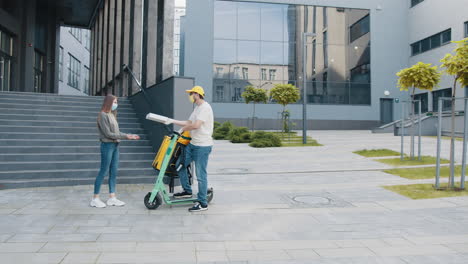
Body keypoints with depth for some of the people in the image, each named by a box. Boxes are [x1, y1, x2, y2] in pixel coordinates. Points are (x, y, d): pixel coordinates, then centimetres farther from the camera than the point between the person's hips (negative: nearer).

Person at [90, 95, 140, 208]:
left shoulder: (112, 115, 13)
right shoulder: (103, 115, -10)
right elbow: (108, 133, -15)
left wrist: (130, 135, 8)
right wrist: (125, 136, -13)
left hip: (115, 146, 8)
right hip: (107, 145, -8)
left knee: (113, 172, 9)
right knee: (103, 172, -3)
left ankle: (112, 198, 15)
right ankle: (95, 199, 7)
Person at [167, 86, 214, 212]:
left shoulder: (205, 107, -16)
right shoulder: (197, 108, 17)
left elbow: (196, 125, -26)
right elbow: (189, 123, 24)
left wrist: (183, 129, -9)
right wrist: (172, 121, 21)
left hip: (203, 146, -10)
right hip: (193, 144, 10)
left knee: (200, 174, -5)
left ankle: (203, 203, 5)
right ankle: (187, 191, 28)